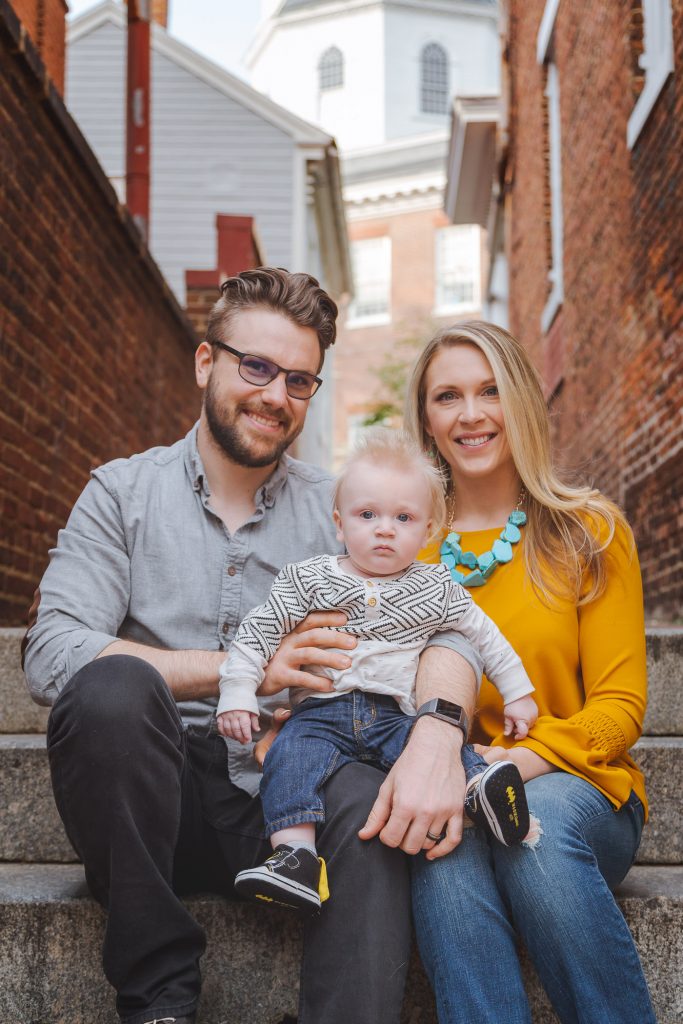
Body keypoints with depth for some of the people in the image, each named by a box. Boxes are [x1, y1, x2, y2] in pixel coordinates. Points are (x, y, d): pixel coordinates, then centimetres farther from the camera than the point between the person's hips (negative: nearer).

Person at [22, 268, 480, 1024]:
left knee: (372, 804, -32)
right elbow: (51, 656, -10)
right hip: (158, 798, 1)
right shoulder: (122, 494, 5)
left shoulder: (337, 510, 10)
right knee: (110, 686, -30)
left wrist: (438, 735, -28)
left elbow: (440, 626, -4)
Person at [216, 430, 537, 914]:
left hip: (395, 714, 1)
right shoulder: (310, 579, 6)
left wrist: (517, 693, 20)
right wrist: (237, 694, -1)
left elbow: (484, 635, 21)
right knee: (292, 755, -29)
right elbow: (259, 631, 6)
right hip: (321, 713, -1)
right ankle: (296, 856, -38)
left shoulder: (436, 589, 10)